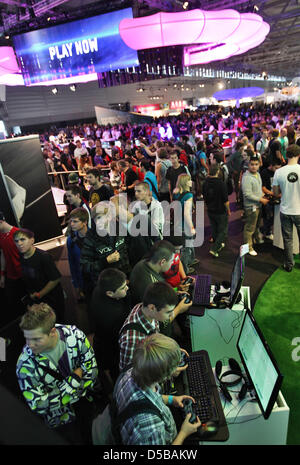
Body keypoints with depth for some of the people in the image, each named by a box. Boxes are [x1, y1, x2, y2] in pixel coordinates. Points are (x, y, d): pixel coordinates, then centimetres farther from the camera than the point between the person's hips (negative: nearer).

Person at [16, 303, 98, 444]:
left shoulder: (73, 334, -23)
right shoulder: (25, 365, -28)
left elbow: (92, 368, -13)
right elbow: (40, 406, -24)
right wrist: (75, 377, -26)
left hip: (86, 398, 3)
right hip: (61, 417, -2)